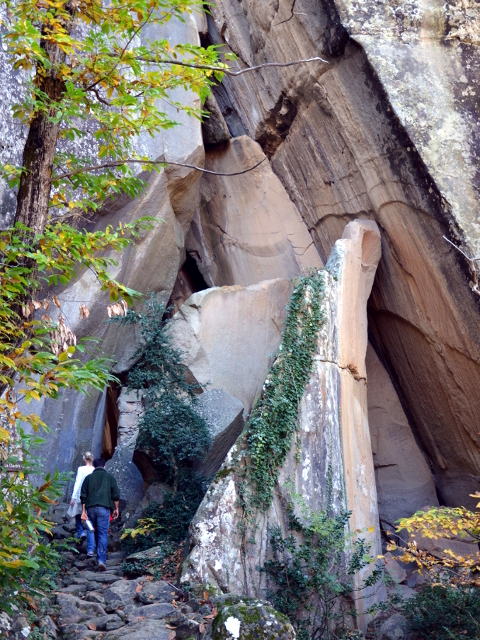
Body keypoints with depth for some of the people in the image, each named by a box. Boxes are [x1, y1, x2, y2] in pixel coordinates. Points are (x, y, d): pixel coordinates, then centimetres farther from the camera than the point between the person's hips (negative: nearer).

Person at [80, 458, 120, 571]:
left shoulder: (88, 478, 13)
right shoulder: (110, 477, 8)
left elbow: (83, 496, 9)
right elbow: (116, 495, 7)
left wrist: (83, 511, 11)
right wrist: (116, 509, 18)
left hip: (91, 508, 3)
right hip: (104, 508, -3)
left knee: (96, 532, 18)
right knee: (103, 534, -6)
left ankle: (100, 557, 25)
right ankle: (101, 559, -18)